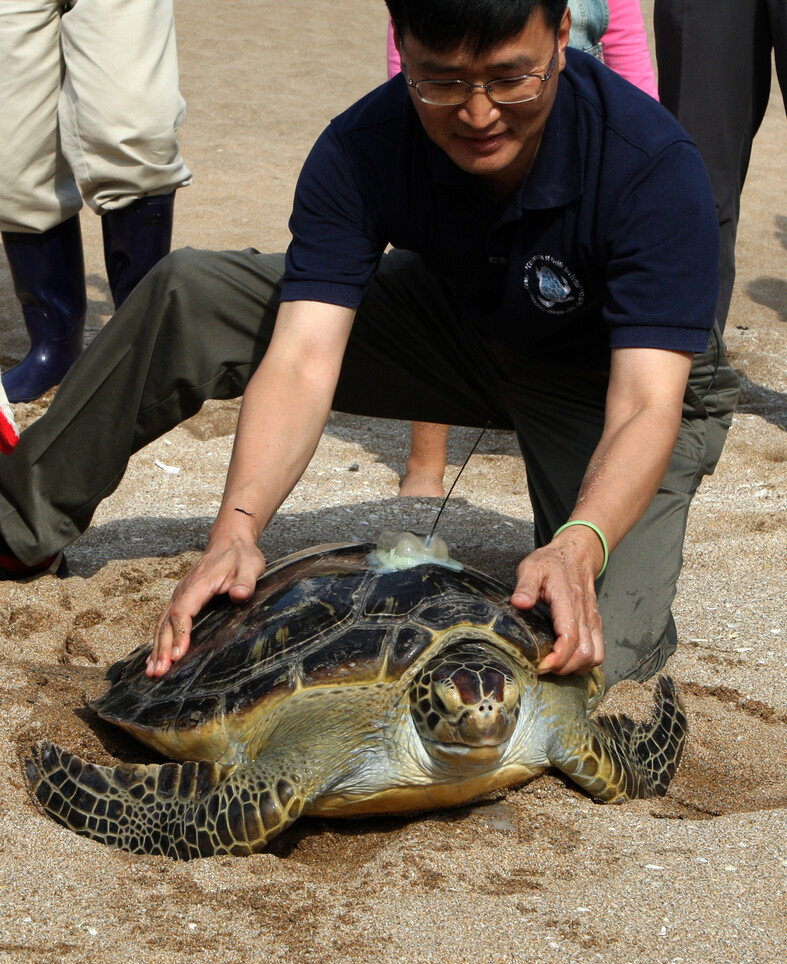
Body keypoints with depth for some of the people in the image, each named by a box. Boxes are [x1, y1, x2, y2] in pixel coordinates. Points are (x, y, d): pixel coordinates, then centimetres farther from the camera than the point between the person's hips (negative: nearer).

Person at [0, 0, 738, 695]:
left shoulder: (651, 164, -35)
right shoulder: (362, 151, -26)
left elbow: (646, 406, -39)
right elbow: (304, 363, -32)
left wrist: (581, 547, -59)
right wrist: (237, 527, -49)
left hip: (609, 383, -3)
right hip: (462, 326, 3)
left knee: (591, 655, -26)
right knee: (188, 295, -9)